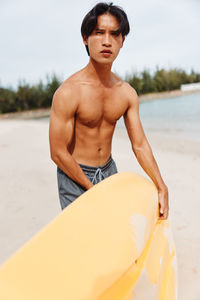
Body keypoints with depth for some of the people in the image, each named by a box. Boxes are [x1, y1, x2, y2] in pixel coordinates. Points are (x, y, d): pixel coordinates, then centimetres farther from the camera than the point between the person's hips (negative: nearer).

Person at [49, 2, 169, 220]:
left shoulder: (127, 93, -4)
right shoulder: (67, 93, -22)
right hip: (74, 175, -5)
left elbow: (140, 145, -2)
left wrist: (161, 188, -10)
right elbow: (58, 153, -19)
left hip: (109, 169, 5)